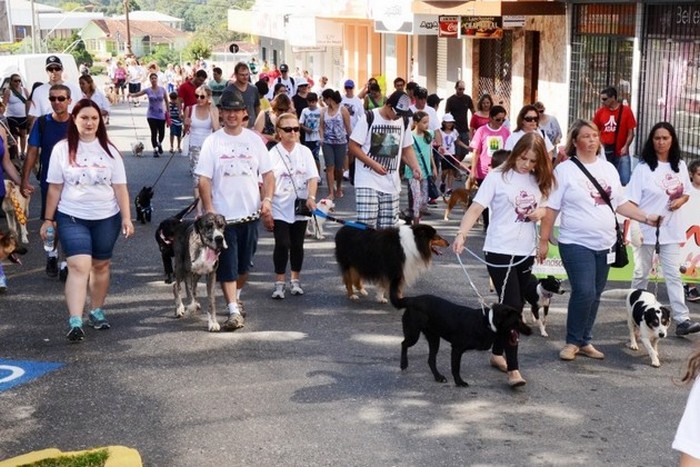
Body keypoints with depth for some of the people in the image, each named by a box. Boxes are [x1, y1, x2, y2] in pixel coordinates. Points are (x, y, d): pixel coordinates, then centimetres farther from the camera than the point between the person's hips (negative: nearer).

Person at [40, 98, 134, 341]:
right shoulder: (62, 149, -1)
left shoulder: (109, 150, 2)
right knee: (79, 266, -15)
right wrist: (48, 219, 3)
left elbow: (120, 187, 2)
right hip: (72, 218, -2)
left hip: (106, 218, 2)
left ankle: (97, 312, 29)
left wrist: (126, 218, -6)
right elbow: (54, 188, 3)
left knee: (101, 265, 12)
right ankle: (75, 322, -19)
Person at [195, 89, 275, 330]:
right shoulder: (212, 142, -3)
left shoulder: (254, 139, 4)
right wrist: (209, 210, -14)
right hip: (223, 215, -3)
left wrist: (267, 199, -7)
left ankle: (236, 297, 37)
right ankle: (234, 311, -4)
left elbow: (267, 174, 8)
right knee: (227, 266, -5)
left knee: (244, 263, 15)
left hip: (250, 213, 3)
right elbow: (204, 180, -5)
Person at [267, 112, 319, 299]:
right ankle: (280, 283, 6)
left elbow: (313, 177, -3)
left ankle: (295, 280, 23)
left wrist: (311, 197, -20)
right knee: (282, 245, -6)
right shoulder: (273, 154, -5)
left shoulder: (305, 151, 2)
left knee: (297, 245, 9)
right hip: (280, 209, -2)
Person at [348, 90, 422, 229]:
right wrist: (374, 164, -19)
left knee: (388, 227, 6)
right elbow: (353, 146, -9)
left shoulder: (403, 122, 6)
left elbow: (407, 149, 15)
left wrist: (415, 167, -4)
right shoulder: (369, 119, -10)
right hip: (368, 181, -5)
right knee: (366, 225, -12)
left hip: (391, 184, 5)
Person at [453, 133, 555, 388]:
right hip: (500, 252, -6)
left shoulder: (538, 180, 8)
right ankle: (513, 369, -9)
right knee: (511, 307, -11)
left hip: (526, 252, 6)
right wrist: (462, 234, -29)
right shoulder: (497, 177, -9)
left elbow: (544, 207, 19)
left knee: (516, 307, 13)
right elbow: (476, 208, -14)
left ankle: (497, 353, 31)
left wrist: (541, 212, -5)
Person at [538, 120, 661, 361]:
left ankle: (585, 341, 22)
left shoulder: (608, 168, 11)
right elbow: (551, 208, -6)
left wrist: (647, 217, 5)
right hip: (576, 244, -5)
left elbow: (621, 203, 15)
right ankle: (573, 342, 2)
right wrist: (544, 240, -8)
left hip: (604, 244, 5)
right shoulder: (565, 170, -5)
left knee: (595, 295, 10)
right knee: (584, 292, -15)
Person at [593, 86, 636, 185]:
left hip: (621, 153, -2)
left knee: (625, 181, -4)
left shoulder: (626, 110, -3)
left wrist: (625, 147, -15)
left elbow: (631, 132, -3)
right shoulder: (600, 112, 3)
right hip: (605, 153, 3)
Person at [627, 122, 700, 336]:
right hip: (646, 229, -3)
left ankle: (682, 320, -6)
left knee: (673, 274, -1)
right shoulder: (643, 167, -8)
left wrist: (680, 201, -7)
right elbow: (632, 201, -9)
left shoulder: (680, 166, 5)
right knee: (642, 273, 10)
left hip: (671, 230, 3)